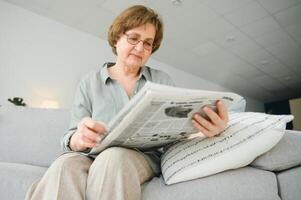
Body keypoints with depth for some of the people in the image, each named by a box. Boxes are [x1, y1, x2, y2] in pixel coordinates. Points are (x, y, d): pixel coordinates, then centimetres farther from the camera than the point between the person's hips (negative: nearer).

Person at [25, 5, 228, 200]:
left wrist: (209, 127, -22)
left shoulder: (162, 80, 10)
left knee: (113, 159, -34)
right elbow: (71, 139, 2)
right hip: (94, 156, 1)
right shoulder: (90, 83, 8)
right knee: (65, 166, -33)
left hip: (144, 157, 0)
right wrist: (79, 139, -24)